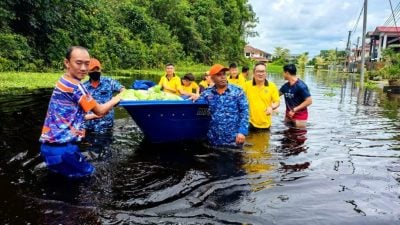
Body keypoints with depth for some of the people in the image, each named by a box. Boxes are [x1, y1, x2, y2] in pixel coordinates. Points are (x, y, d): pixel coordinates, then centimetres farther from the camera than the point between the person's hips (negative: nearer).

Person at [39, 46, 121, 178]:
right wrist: (118, 98, 8)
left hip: (52, 146, 10)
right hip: (62, 148, -10)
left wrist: (95, 115, 29)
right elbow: (100, 111, -7)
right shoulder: (74, 85, -17)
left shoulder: (62, 83, 12)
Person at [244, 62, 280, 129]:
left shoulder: (272, 86, -3)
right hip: (250, 122, -1)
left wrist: (272, 107, -18)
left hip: (265, 124, 1)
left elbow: (277, 102, 1)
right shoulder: (247, 85, -4)